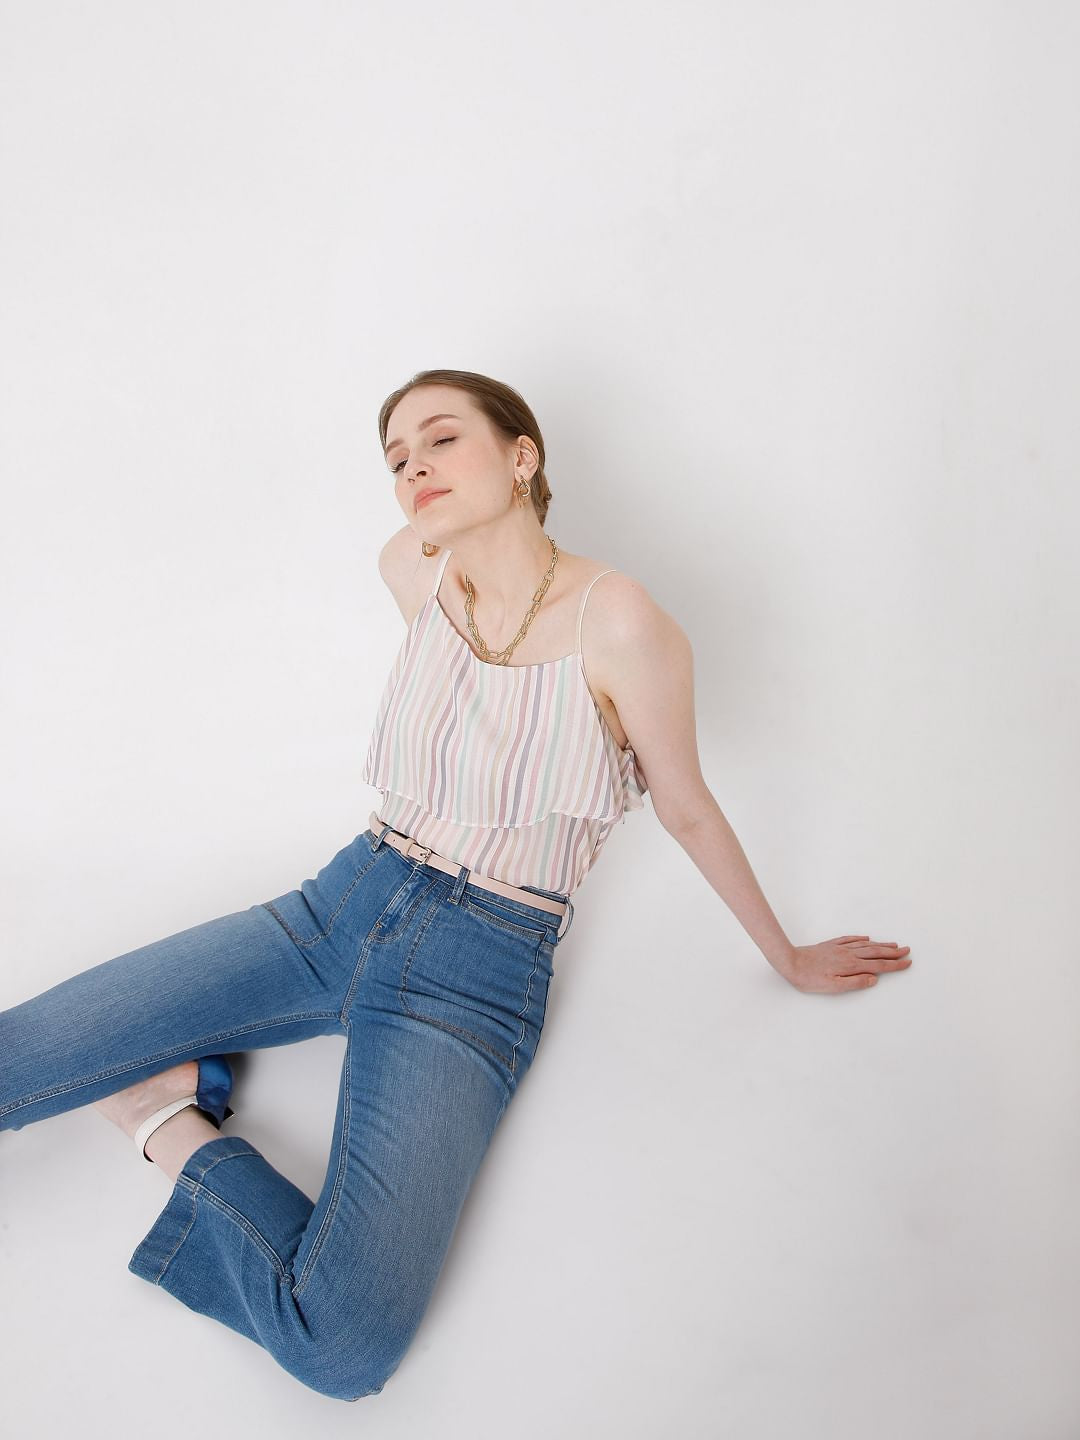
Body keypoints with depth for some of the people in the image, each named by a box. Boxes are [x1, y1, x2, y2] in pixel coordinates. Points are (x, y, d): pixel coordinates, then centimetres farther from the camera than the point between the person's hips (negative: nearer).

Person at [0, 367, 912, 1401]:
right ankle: (173, 1077, 14)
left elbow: (689, 812, -1)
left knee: (343, 1345, -25)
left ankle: (175, 1128, -3)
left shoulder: (617, 621, -15)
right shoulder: (414, 571, 0)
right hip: (347, 902, 4)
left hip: (480, 974, -4)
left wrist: (789, 957, 12)